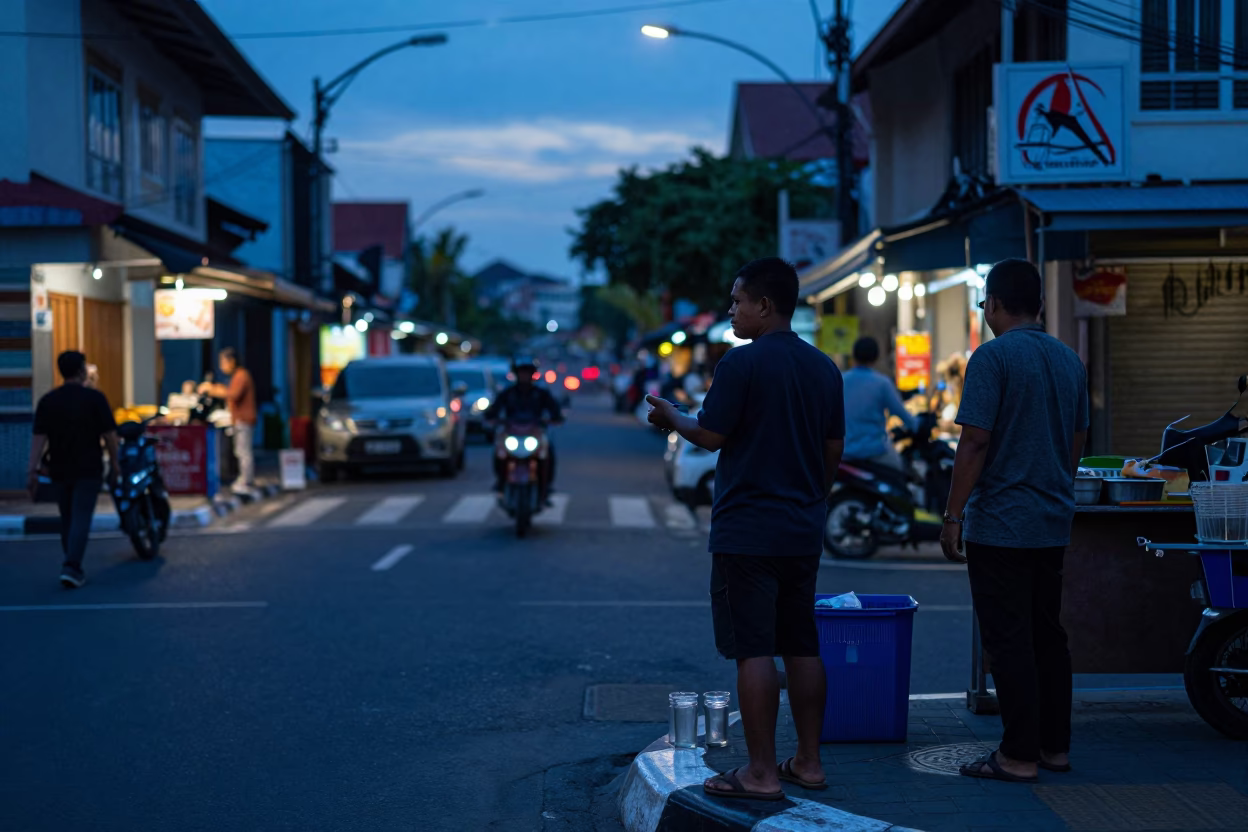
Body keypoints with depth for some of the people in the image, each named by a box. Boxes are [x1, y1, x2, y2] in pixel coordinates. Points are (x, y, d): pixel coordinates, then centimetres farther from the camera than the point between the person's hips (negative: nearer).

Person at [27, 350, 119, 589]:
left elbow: (39, 438, -4)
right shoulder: (94, 398, -7)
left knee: (67, 520, 15)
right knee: (81, 518, -5)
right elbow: (109, 435, -7)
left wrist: (33, 470, -4)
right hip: (89, 470, -4)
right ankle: (71, 567, -17)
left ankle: (73, 566, 23)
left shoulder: (47, 401, 2)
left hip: (60, 470, 4)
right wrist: (114, 463, 5)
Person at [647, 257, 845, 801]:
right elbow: (834, 450, 13)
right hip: (803, 532, 7)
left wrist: (671, 417, 8)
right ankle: (808, 762, 18)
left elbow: (710, 436, -11)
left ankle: (762, 773, -2)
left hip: (747, 532, -7)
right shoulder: (823, 368, 9)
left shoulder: (742, 363, -13)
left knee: (754, 651, -4)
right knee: (802, 648, 12)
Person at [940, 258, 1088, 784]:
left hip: (1000, 524, -7)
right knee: (1047, 636, 14)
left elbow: (975, 442, -16)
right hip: (1053, 523, 8)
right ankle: (1055, 746, 19)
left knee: (1009, 641, -3)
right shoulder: (1070, 361, 11)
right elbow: (1077, 442, 17)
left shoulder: (993, 357, -12)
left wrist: (953, 516, -12)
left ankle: (1019, 756, -1)